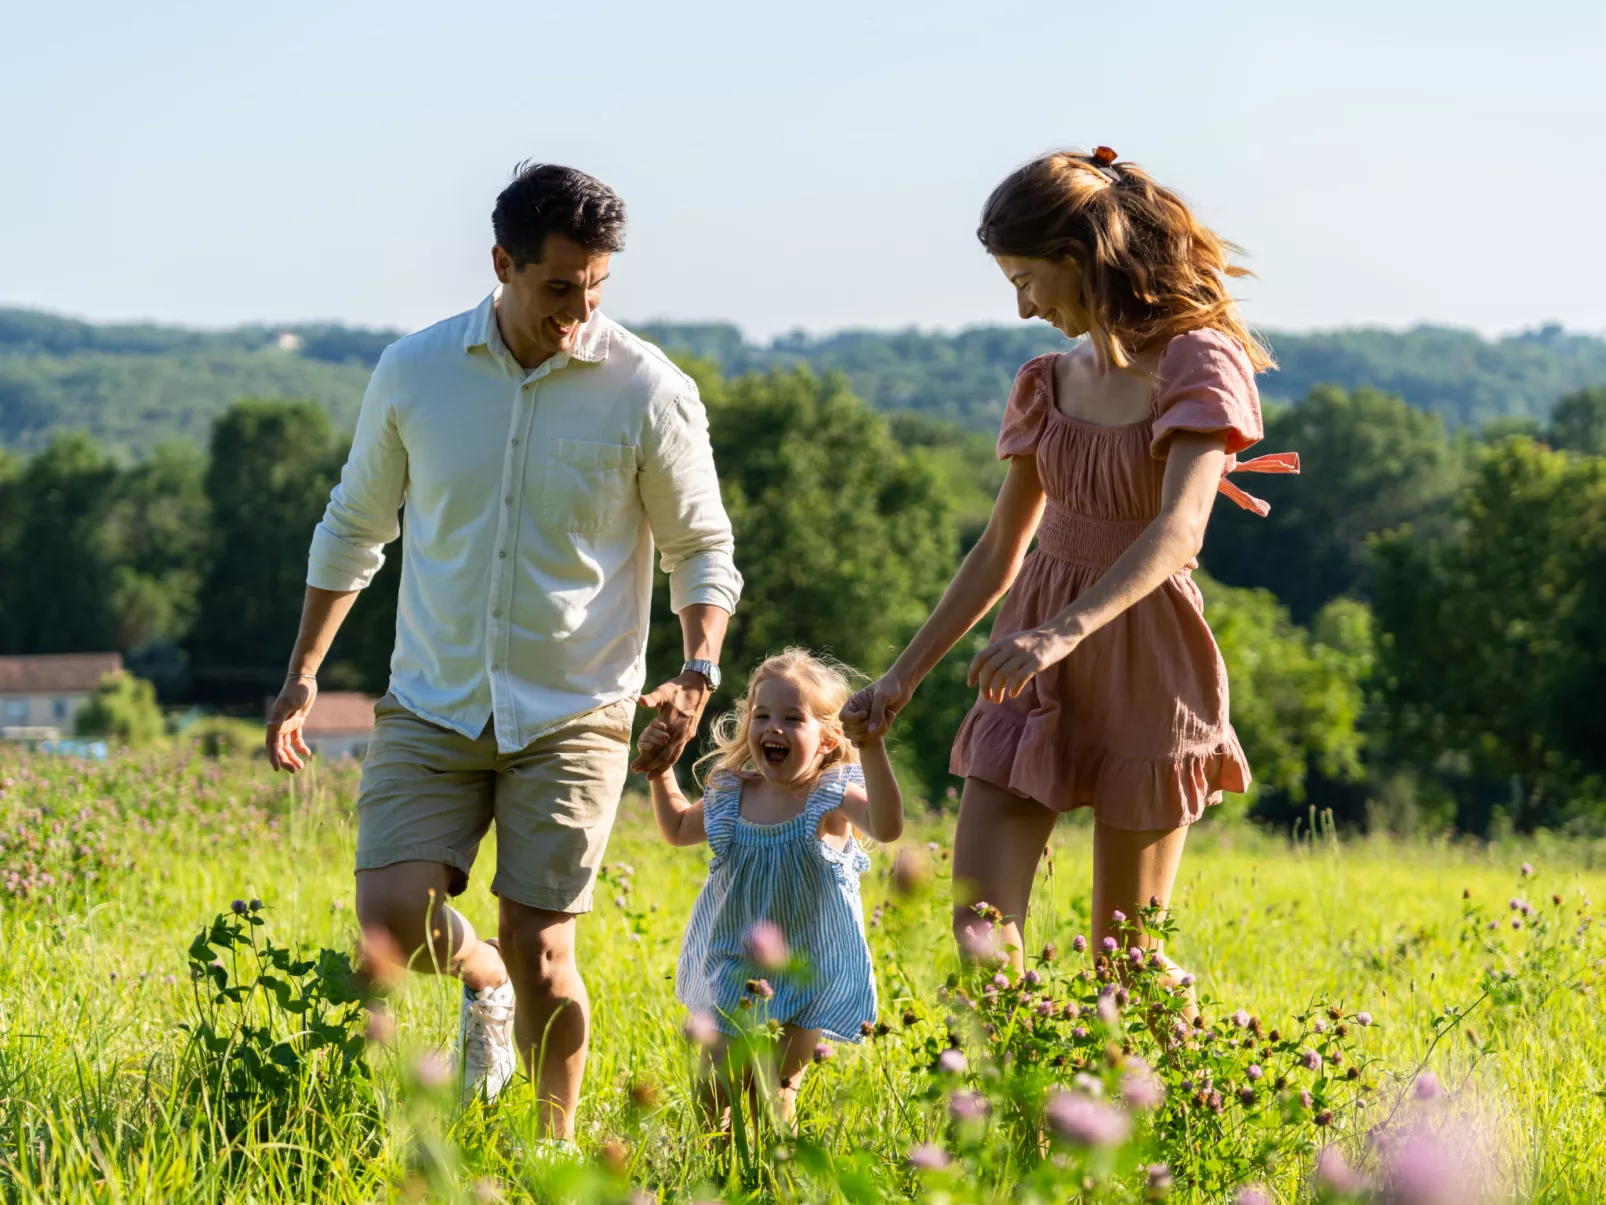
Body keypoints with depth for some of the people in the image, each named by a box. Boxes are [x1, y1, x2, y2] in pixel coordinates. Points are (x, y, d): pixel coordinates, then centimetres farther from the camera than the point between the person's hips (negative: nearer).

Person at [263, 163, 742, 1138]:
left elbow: (703, 549, 3)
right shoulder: (415, 373, -1)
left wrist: (699, 672, -14)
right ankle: (483, 981, 23)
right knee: (393, 920, -12)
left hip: (573, 717, -2)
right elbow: (354, 527, 13)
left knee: (540, 948, -5)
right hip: (433, 704, 2)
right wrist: (303, 674, 9)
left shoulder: (650, 392, -7)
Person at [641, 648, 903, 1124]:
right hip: (733, 972, 4)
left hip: (807, 975, -4)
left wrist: (872, 748, -47)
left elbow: (886, 826, -37)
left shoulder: (832, 798, -15)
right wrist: (660, 773, 7)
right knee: (714, 1094, 8)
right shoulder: (731, 797, 0)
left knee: (774, 1092, -3)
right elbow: (678, 829, 21)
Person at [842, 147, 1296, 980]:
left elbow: (1178, 528, -25)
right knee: (978, 919, -8)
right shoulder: (1051, 383, 10)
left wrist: (1064, 632, -39)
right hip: (1034, 668, 6)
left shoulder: (1198, 363, -10)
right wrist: (902, 677, 12)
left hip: (1144, 657, -5)